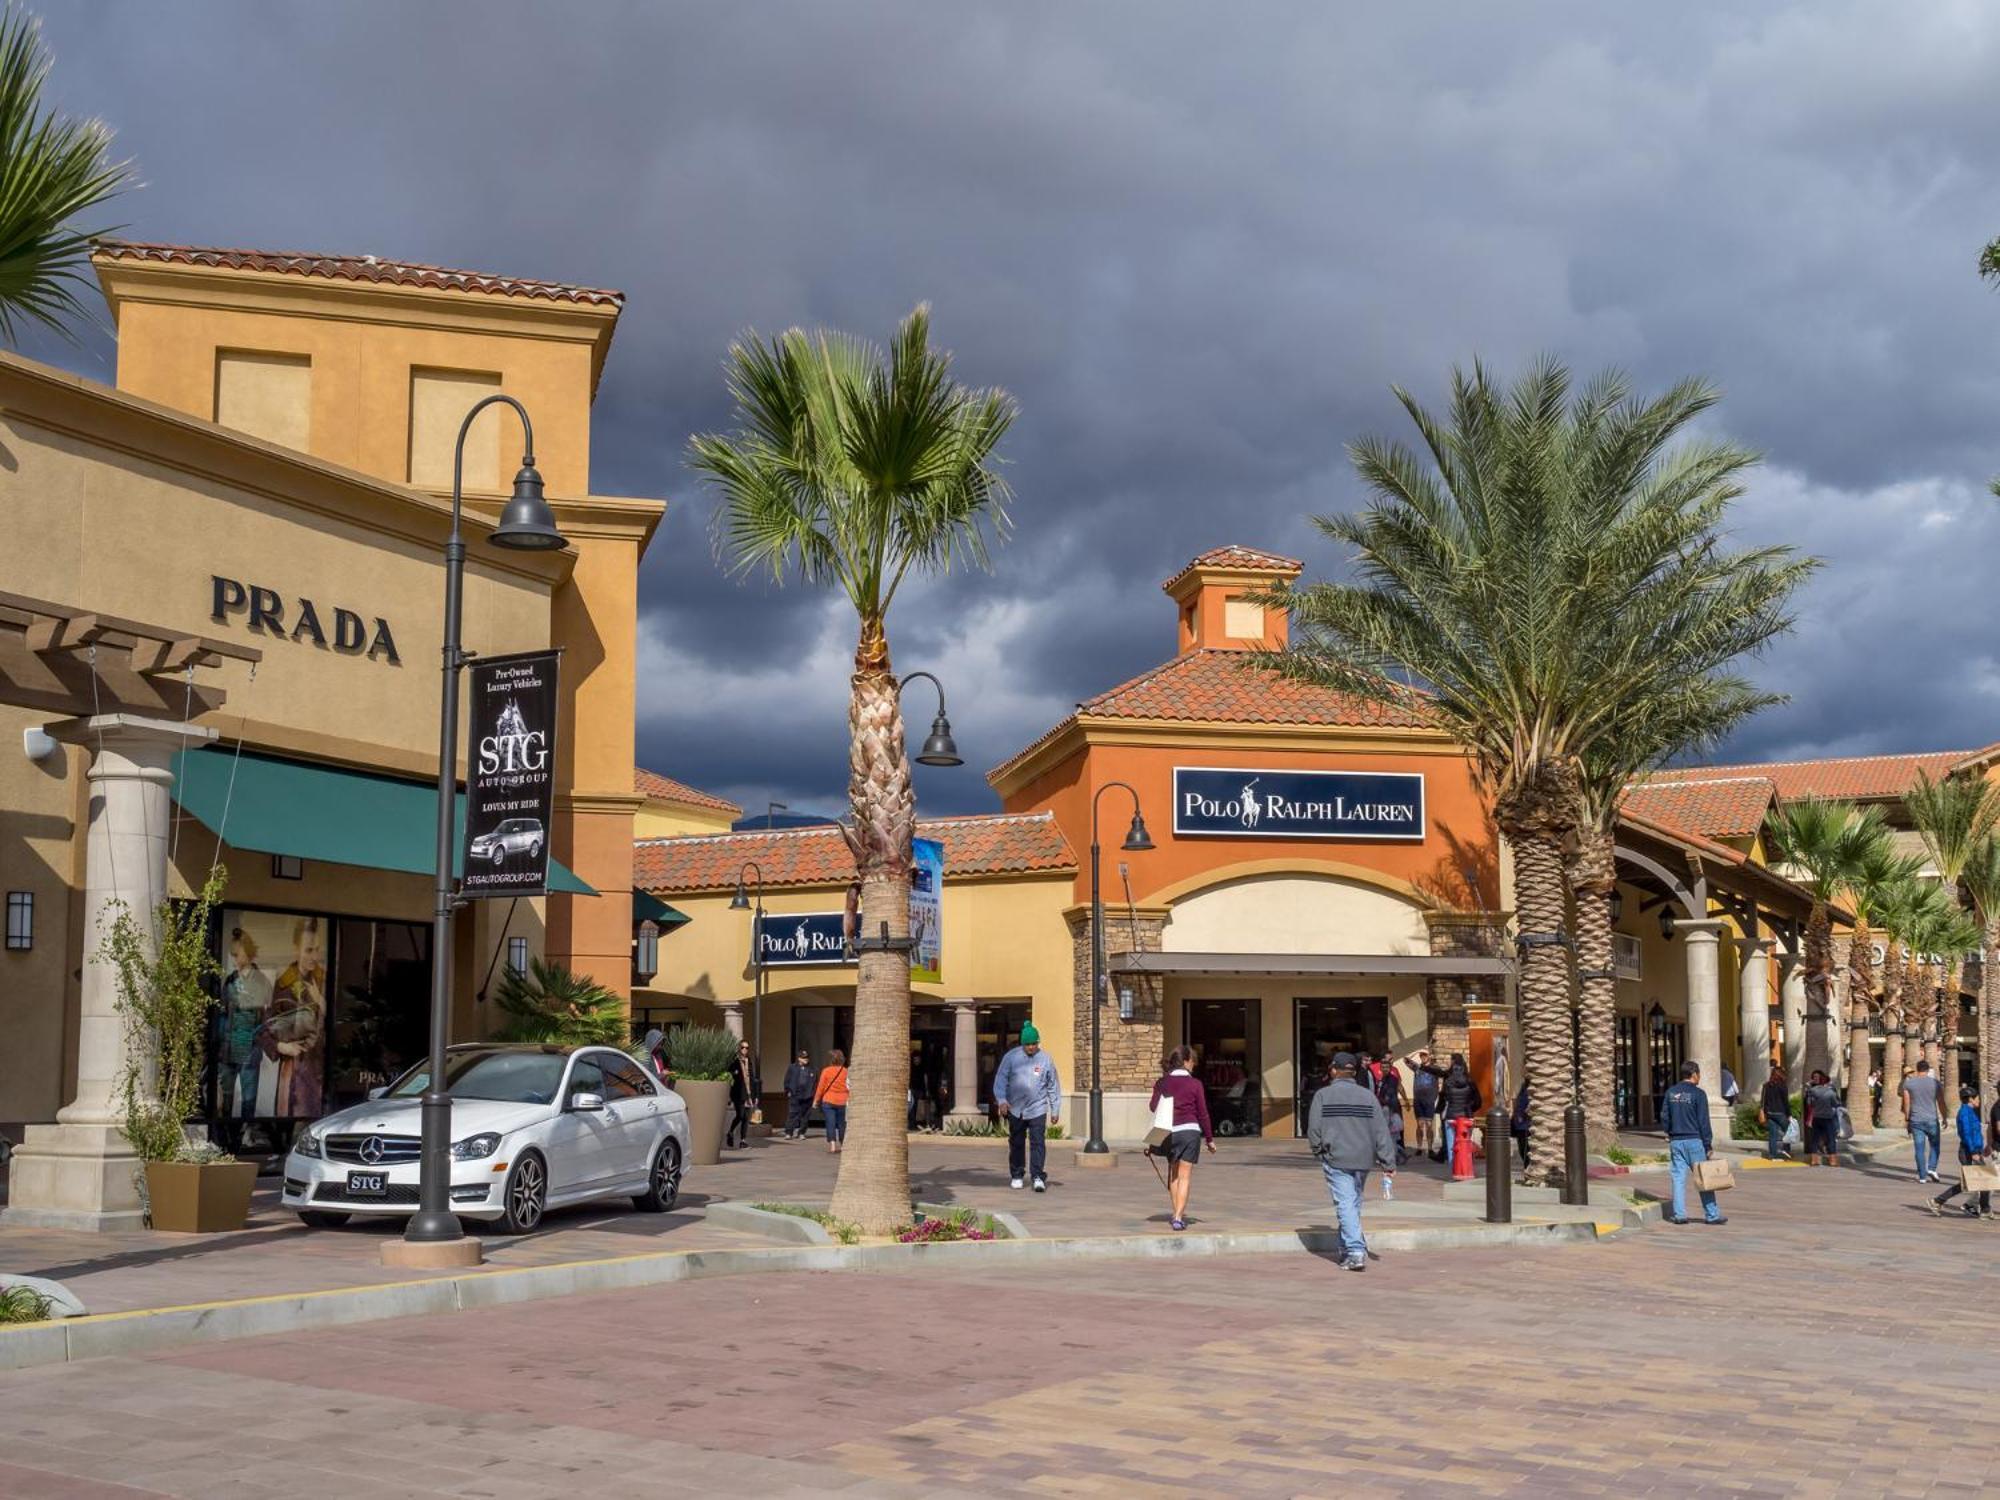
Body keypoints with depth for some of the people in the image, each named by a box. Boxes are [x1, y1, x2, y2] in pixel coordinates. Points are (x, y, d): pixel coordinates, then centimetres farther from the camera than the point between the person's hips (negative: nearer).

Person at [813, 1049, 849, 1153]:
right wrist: (848, 1099, 12)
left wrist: (816, 1100, 8)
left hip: (828, 1101, -2)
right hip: (842, 1102, 2)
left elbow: (821, 1087, -2)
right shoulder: (845, 1071, -2)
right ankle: (842, 1146, 15)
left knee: (830, 1124, -1)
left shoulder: (826, 1071, -6)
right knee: (841, 1124, 11)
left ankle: (832, 1145, -10)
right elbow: (849, 1086, 2)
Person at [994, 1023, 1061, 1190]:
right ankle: (1016, 1176, 22)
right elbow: (1000, 1079, -1)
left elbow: (1053, 1086, 7)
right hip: (1015, 1110, 1)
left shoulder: (1046, 1059, 1)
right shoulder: (1011, 1057, -2)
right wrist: (1002, 1100, -16)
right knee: (1016, 1144, 10)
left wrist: (1055, 1110, 7)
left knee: (1038, 1143, -11)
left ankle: (1038, 1177, -10)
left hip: (1037, 1109, -1)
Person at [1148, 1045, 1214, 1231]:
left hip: (1169, 1132, 3)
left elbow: (1153, 1106, 0)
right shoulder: (1195, 1084, -5)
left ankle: (1178, 1213, 24)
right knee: (1185, 1176, -1)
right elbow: (1202, 1113, -3)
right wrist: (1209, 1138, 6)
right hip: (1190, 1131, -3)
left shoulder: (1163, 1083, 1)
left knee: (1173, 1173, 19)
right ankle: (1179, 1217, -10)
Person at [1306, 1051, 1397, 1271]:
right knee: (1354, 1205, 17)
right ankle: (1348, 1249, 27)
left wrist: (1319, 1151, 13)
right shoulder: (1368, 1096, 5)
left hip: (1336, 1159, -4)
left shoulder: (1323, 1096, -4)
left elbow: (1314, 1130, -6)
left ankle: (1356, 1251, -19)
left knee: (1345, 1205, -7)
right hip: (1362, 1160, 4)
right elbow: (1381, 1131, 3)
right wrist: (1388, 1163, 4)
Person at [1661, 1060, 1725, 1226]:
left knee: (1679, 1177, 7)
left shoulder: (1670, 1093, 7)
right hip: (1694, 1140, -5)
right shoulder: (1698, 1093, -9)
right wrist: (1708, 1144, -6)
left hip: (1676, 1142, 5)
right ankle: (1712, 1214, 3)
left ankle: (1679, 1214, 5)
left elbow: (1664, 1117, 10)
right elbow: (1703, 1121, -10)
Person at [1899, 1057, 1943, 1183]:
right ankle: (1932, 1169, -2)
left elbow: (1906, 1103, 0)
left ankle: (1922, 1176, 4)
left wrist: (1906, 1119, 8)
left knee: (1919, 1149, 4)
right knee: (1934, 1146, 16)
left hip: (1916, 1120, 1)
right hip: (1932, 1120, -1)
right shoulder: (1934, 1082, -2)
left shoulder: (1908, 1082, -1)